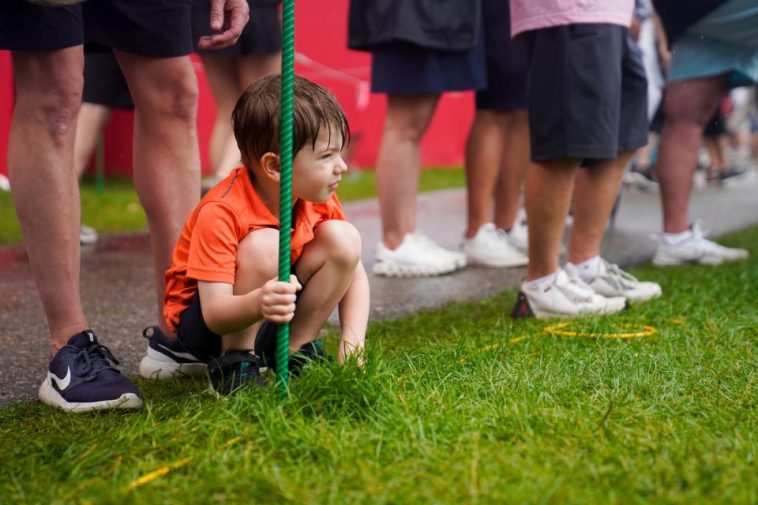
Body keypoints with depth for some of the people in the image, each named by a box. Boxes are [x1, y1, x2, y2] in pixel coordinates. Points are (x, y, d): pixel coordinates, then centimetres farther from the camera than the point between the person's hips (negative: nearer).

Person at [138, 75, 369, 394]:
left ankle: (295, 350, -3)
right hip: (202, 321, -6)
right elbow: (215, 312, -36)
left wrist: (352, 342, -20)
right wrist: (258, 304, -59)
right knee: (264, 246, -34)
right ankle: (233, 362, -16)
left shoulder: (319, 201, -11)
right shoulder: (220, 213, -31)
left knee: (343, 238, -15)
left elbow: (354, 273, -4)